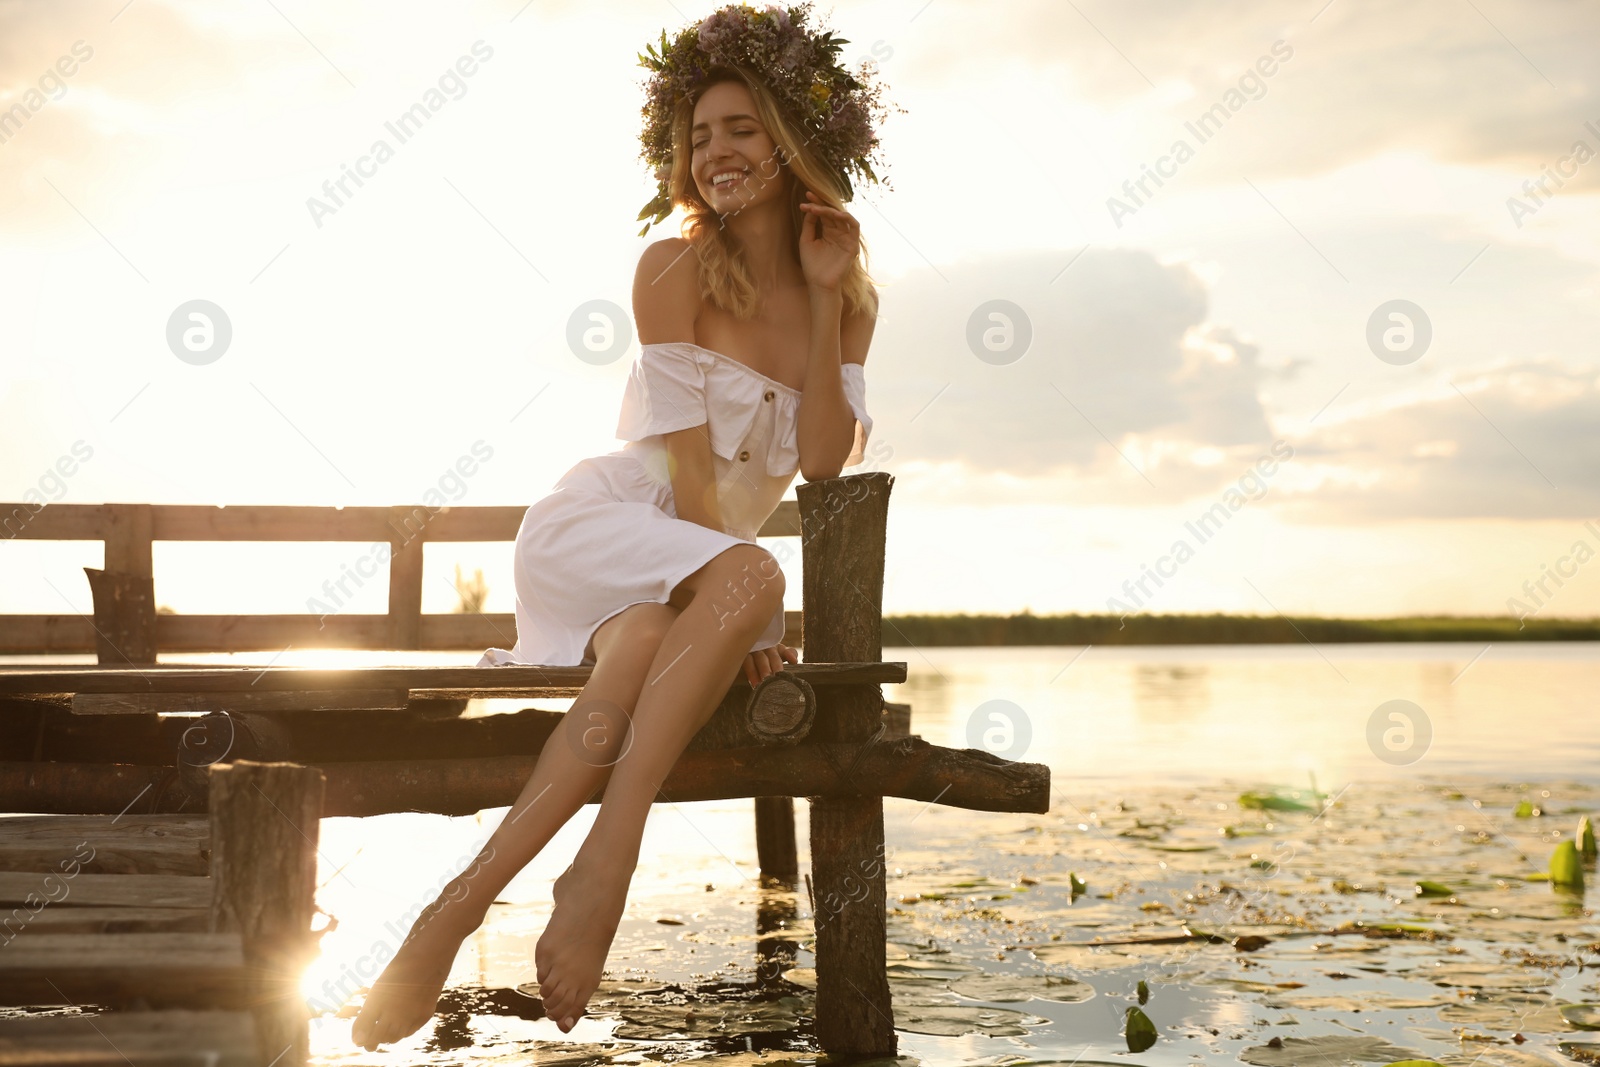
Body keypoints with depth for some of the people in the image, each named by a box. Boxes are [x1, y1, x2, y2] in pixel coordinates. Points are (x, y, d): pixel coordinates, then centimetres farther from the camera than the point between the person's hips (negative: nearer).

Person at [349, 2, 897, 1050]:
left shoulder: (851, 296, 9)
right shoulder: (676, 268, -4)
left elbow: (825, 464, -4)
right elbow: (687, 464, -11)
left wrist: (823, 302, -7)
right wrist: (740, 603, -19)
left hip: (691, 570, 4)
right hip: (598, 523, -4)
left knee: (641, 666, -35)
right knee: (750, 574, -37)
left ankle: (461, 903, -40)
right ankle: (609, 857, -42)